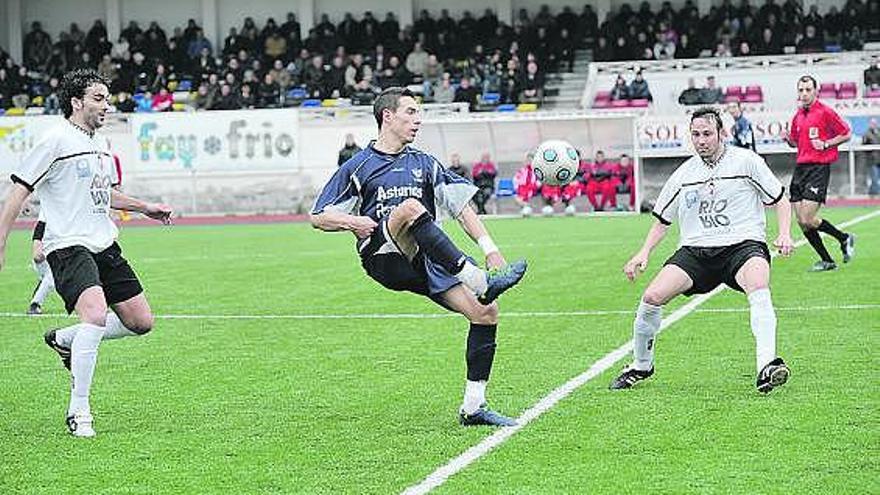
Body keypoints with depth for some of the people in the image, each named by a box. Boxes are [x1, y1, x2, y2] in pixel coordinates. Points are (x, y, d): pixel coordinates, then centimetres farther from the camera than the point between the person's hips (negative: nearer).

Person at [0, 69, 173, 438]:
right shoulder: (55, 141, -10)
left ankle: (64, 339, 27)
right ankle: (78, 411, -16)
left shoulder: (101, 145, 15)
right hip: (68, 245, -8)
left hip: (104, 245, 8)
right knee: (96, 314, -28)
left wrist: (145, 208, 27)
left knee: (141, 322, 5)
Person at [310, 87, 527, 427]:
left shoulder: (425, 164, 20)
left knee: (486, 312, -15)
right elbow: (318, 217, 11)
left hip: (426, 263, 4)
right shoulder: (358, 167, 10)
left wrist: (490, 250, 3)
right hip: (382, 256, -4)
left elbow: (461, 206, 16)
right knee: (410, 206, -35)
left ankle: (473, 406, -4)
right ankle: (479, 282, -43)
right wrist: (351, 222, -11)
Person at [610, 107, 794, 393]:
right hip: (695, 250, 3)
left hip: (743, 244, -3)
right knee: (652, 297, -15)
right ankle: (641, 366, 8)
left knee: (759, 290, -36)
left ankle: (766, 367, -47)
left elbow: (780, 200, 9)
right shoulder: (683, 175, 11)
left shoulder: (746, 161, 2)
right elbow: (662, 220, 22)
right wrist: (644, 253, 8)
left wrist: (784, 234, -8)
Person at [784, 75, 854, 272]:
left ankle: (844, 239, 9)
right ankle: (827, 261, 12)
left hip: (819, 168, -7)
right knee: (801, 222, 2)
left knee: (807, 220, -14)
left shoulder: (825, 112, -7)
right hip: (800, 168, 7)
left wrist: (826, 144, -13)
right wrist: (787, 138, 4)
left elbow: (846, 134, -1)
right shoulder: (798, 116, 13)